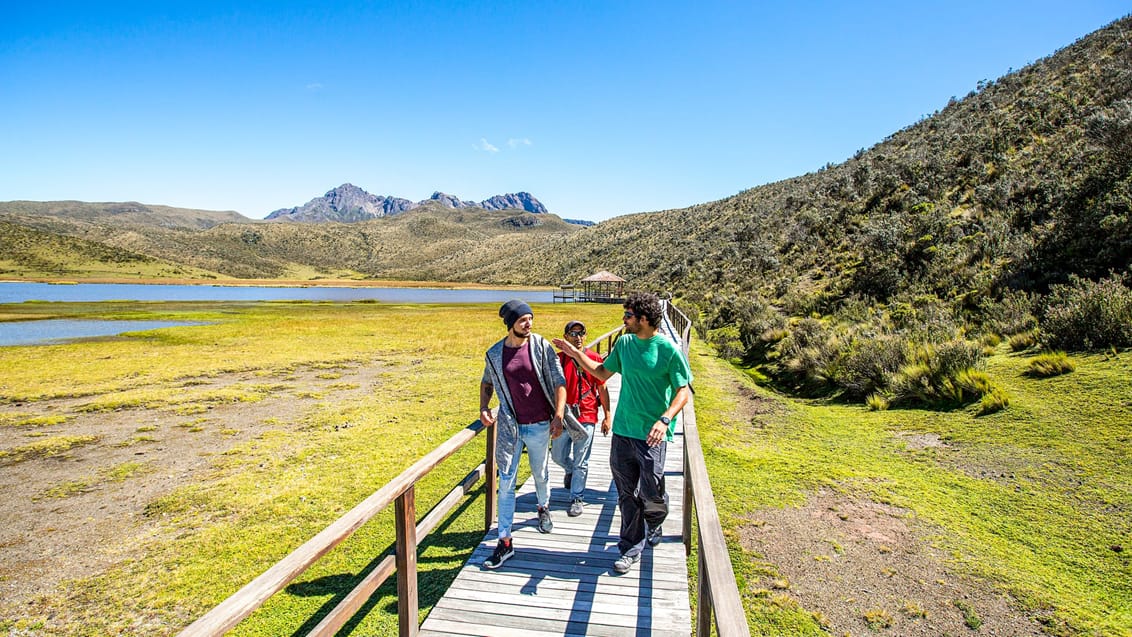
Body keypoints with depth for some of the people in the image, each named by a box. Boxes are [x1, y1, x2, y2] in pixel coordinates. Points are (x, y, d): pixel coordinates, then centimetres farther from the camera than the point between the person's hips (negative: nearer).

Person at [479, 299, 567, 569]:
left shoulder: (542, 346, -8)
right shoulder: (494, 354, -3)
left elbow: (559, 382, -7)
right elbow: (487, 382, 15)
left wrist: (558, 416, -14)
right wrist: (484, 407, -1)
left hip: (539, 425, 0)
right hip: (509, 426, 1)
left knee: (540, 474, 19)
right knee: (506, 483, 1)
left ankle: (543, 507, 51)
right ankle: (505, 542, 10)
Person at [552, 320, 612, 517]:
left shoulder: (594, 358, -5)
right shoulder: (558, 359, 0)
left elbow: (602, 389, 1)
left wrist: (607, 417, 1)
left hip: (586, 416, -2)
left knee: (581, 462, 4)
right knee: (558, 456, 13)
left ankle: (577, 498, 20)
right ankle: (570, 470, 46)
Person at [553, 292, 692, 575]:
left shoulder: (669, 350, -11)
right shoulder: (624, 343, 5)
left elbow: (684, 391, -10)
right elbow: (603, 372, 18)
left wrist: (665, 419, -25)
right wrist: (575, 353, 13)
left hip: (651, 434, -4)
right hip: (623, 429, 5)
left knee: (651, 493, 2)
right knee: (627, 494, 10)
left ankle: (653, 525, 37)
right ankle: (632, 547, 26)